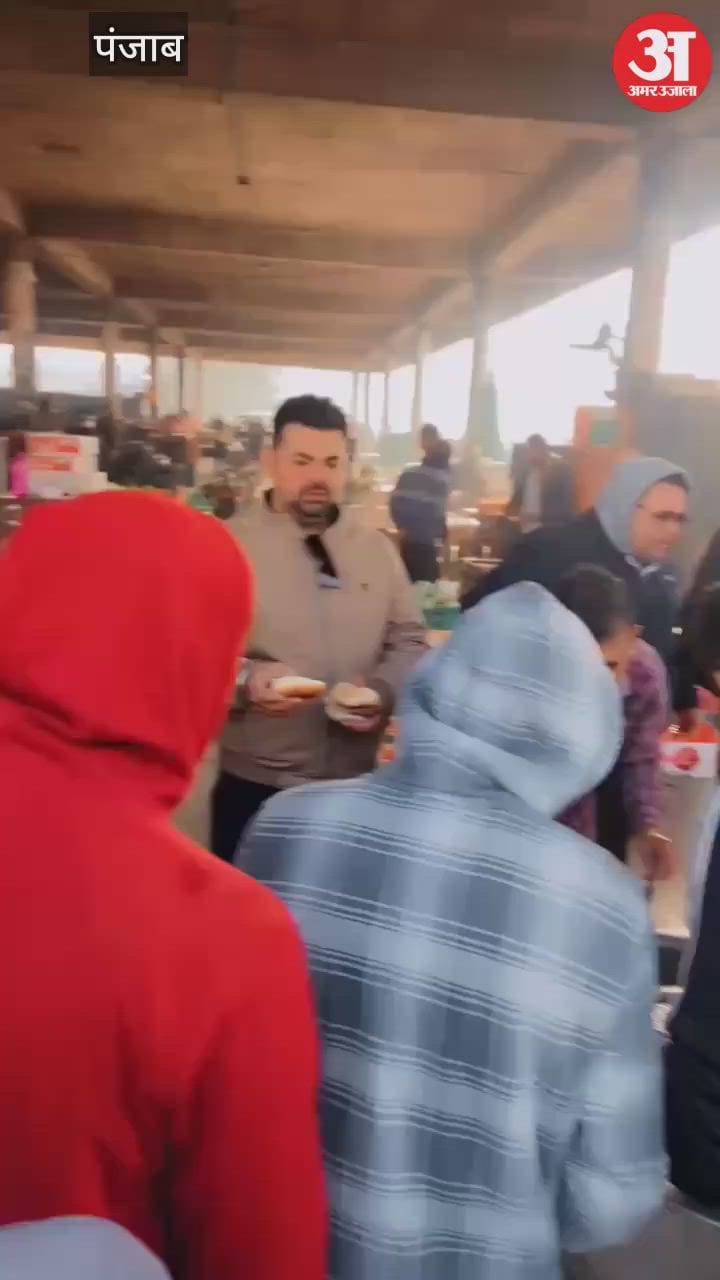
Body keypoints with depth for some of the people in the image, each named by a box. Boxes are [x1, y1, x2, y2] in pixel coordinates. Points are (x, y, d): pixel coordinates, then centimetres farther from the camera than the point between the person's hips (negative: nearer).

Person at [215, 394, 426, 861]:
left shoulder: (377, 548, 6)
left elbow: (410, 641, 9)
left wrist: (384, 691, -10)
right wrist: (245, 680, -26)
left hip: (357, 781, 3)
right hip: (255, 783, -3)